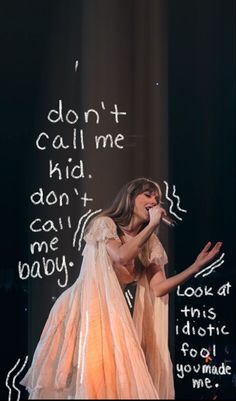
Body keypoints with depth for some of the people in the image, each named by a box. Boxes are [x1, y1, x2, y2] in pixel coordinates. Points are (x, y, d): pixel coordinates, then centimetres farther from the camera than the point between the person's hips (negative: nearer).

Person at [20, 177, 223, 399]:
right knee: (93, 371, -15)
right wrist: (153, 225, -16)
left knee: (115, 375, -5)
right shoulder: (104, 224, -3)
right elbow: (121, 257, -23)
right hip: (85, 307, -5)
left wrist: (196, 267, -8)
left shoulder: (149, 244, 11)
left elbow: (158, 288, 0)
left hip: (110, 313, 5)